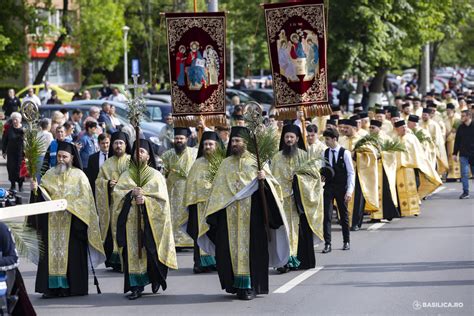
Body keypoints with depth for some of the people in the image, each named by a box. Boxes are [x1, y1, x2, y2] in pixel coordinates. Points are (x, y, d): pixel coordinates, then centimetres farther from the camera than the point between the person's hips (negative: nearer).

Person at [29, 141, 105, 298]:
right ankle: (52, 287, -1)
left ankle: (72, 286, 0)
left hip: (72, 223, -3)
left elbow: (85, 198, -4)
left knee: (71, 253, -4)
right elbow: (43, 195, 5)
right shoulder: (50, 174, 12)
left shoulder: (79, 175, 2)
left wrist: (68, 205, -17)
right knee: (52, 251, -2)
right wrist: (37, 189, -16)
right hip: (52, 222, 3)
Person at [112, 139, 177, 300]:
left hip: (149, 220, -2)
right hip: (131, 220, 2)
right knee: (133, 252, -4)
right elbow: (117, 193, 1)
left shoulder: (156, 175, 7)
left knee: (151, 250, -4)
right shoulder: (126, 175, 14)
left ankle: (156, 279, 19)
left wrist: (145, 199, -18)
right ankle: (136, 286, -3)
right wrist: (131, 193, -16)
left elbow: (162, 197, -3)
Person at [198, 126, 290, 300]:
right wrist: (212, 214, 11)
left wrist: (264, 178, -25)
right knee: (230, 247, 0)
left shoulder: (256, 161, 4)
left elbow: (271, 184, -2)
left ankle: (250, 285, -5)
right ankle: (235, 284, 6)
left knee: (250, 246, -7)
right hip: (229, 215, 3)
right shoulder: (226, 163, 14)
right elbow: (217, 188, 16)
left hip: (251, 213, -3)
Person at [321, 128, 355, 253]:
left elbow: (351, 173, -8)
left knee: (344, 215, 10)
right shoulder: (325, 153, 4)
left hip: (341, 188, -3)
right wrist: (322, 175, -9)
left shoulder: (345, 153, -8)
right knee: (327, 215, -7)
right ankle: (327, 244, -7)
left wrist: (350, 191, -14)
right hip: (328, 187, 3)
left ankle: (346, 241, 24)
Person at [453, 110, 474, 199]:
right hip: (463, 154, 2)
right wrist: (455, 153, 6)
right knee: (464, 173, -3)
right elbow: (457, 141, 9)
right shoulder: (461, 127, 4)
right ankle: (465, 192, 1)